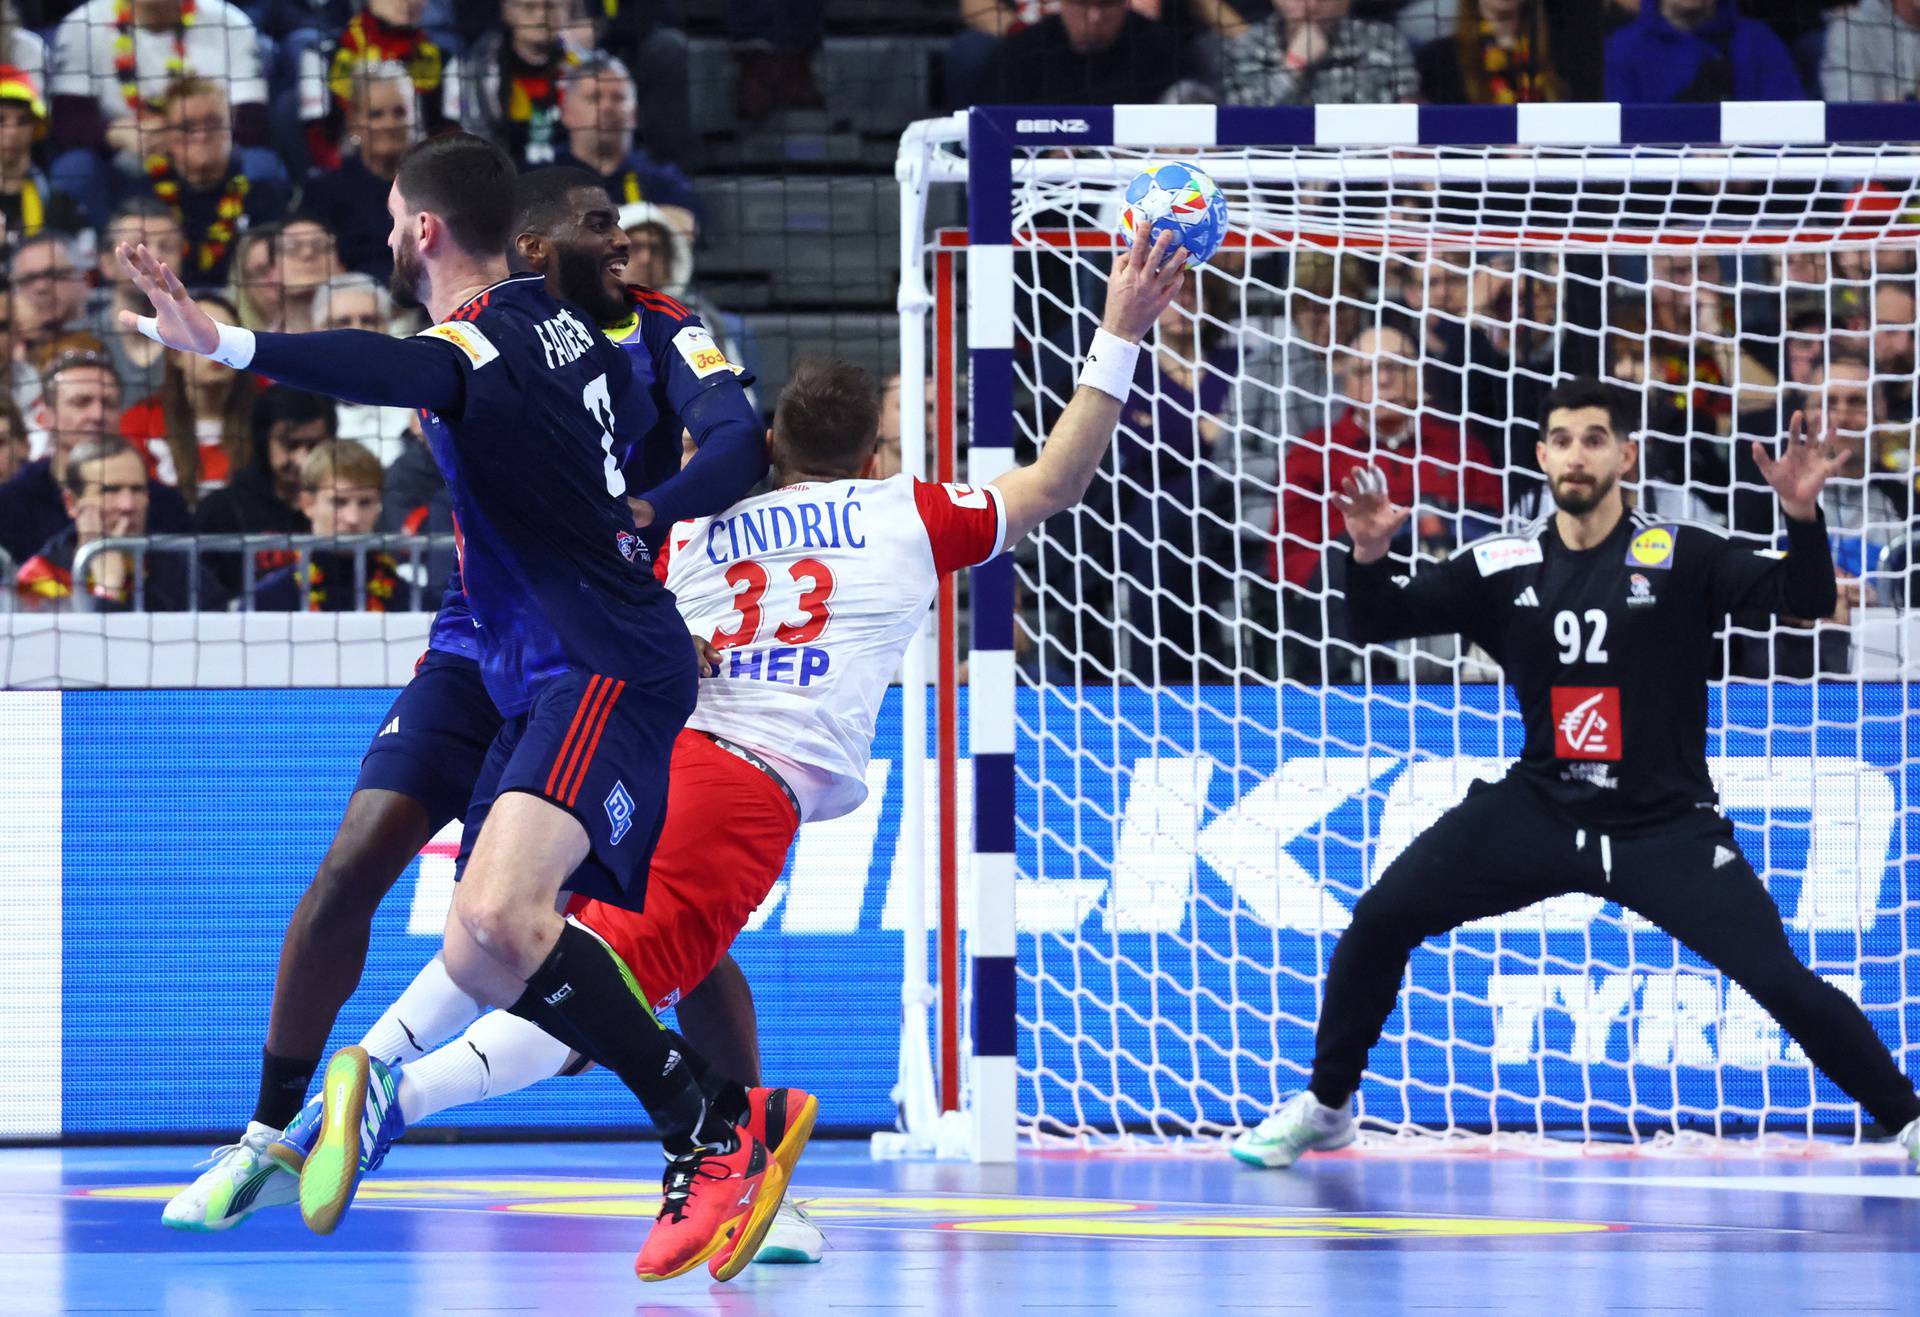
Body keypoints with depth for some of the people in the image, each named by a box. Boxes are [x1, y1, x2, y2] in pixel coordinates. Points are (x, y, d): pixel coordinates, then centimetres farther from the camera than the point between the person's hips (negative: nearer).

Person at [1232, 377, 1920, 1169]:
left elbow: (1805, 598, -17)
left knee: (1780, 979, -15)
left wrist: (1802, 516, -37)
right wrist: (1370, 554, -23)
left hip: (1666, 827, -3)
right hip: (1540, 810, 3)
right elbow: (1378, 623, -1)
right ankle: (1325, 1106, 15)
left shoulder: (1679, 558, -10)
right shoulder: (1503, 568, -2)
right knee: (1380, 920, -5)